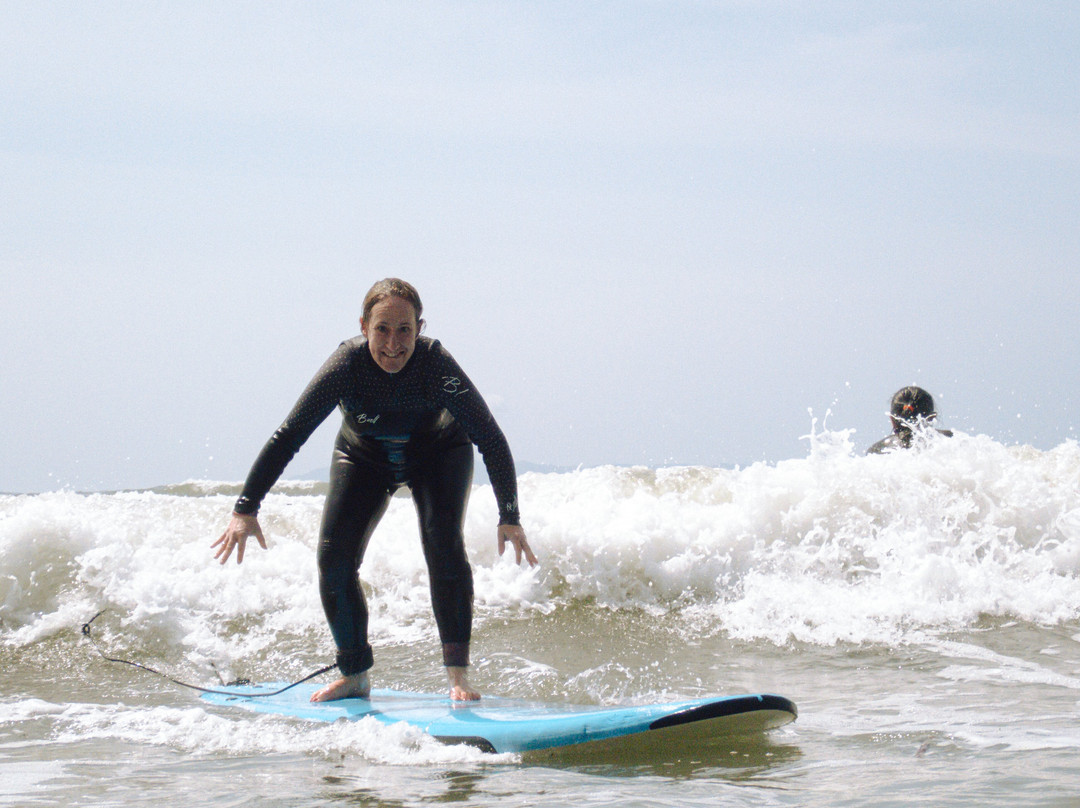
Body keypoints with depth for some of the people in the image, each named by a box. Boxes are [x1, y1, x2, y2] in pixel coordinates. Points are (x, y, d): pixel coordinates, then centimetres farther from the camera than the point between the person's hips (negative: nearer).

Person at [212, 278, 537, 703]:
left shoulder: (437, 365, -36)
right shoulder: (348, 364, -33)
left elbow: (491, 440, -29)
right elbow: (288, 436, -29)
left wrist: (509, 518, -30)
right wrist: (246, 509, -32)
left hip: (438, 451, -2)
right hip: (364, 456, 2)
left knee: (444, 543, -24)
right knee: (334, 557, -9)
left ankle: (458, 673, -18)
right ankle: (354, 676, 8)